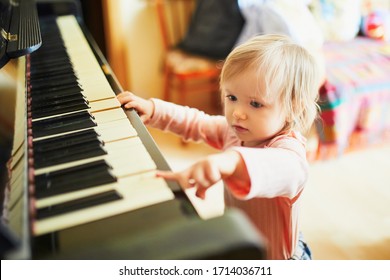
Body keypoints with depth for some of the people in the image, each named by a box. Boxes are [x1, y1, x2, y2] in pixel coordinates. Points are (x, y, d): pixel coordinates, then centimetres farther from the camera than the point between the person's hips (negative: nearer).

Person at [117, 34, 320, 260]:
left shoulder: (288, 146, -32)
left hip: (276, 257, -6)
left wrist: (232, 161, -74)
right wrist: (152, 109, -2)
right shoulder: (233, 131, -8)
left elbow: (289, 170, -56)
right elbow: (195, 123, 8)